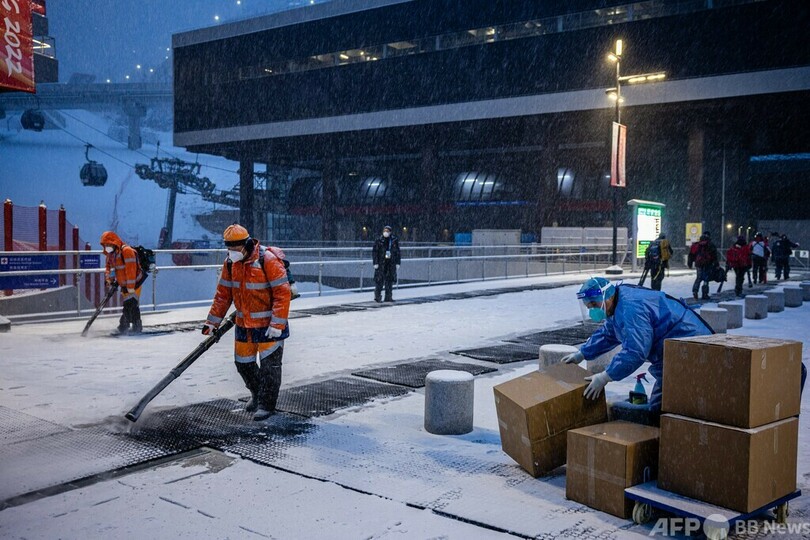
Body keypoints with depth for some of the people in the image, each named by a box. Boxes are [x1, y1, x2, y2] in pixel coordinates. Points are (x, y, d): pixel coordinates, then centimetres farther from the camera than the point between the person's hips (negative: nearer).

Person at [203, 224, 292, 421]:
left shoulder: (268, 260, -21)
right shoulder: (230, 263, 0)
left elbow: (282, 292, -21)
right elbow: (223, 294, 8)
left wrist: (277, 324, -24)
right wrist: (213, 321, 6)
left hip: (269, 323, -7)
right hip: (243, 324, 7)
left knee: (269, 363, -3)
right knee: (243, 362, 13)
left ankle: (267, 403, 11)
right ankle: (257, 394, 35)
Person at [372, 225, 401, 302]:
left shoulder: (395, 240, 6)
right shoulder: (379, 241, -2)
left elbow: (397, 252, 12)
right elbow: (374, 252, -2)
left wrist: (397, 263, 7)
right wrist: (375, 263, -9)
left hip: (391, 264, 3)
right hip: (381, 264, -3)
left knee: (390, 280, 7)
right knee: (379, 280, -7)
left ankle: (388, 297, 14)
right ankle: (377, 297, -2)